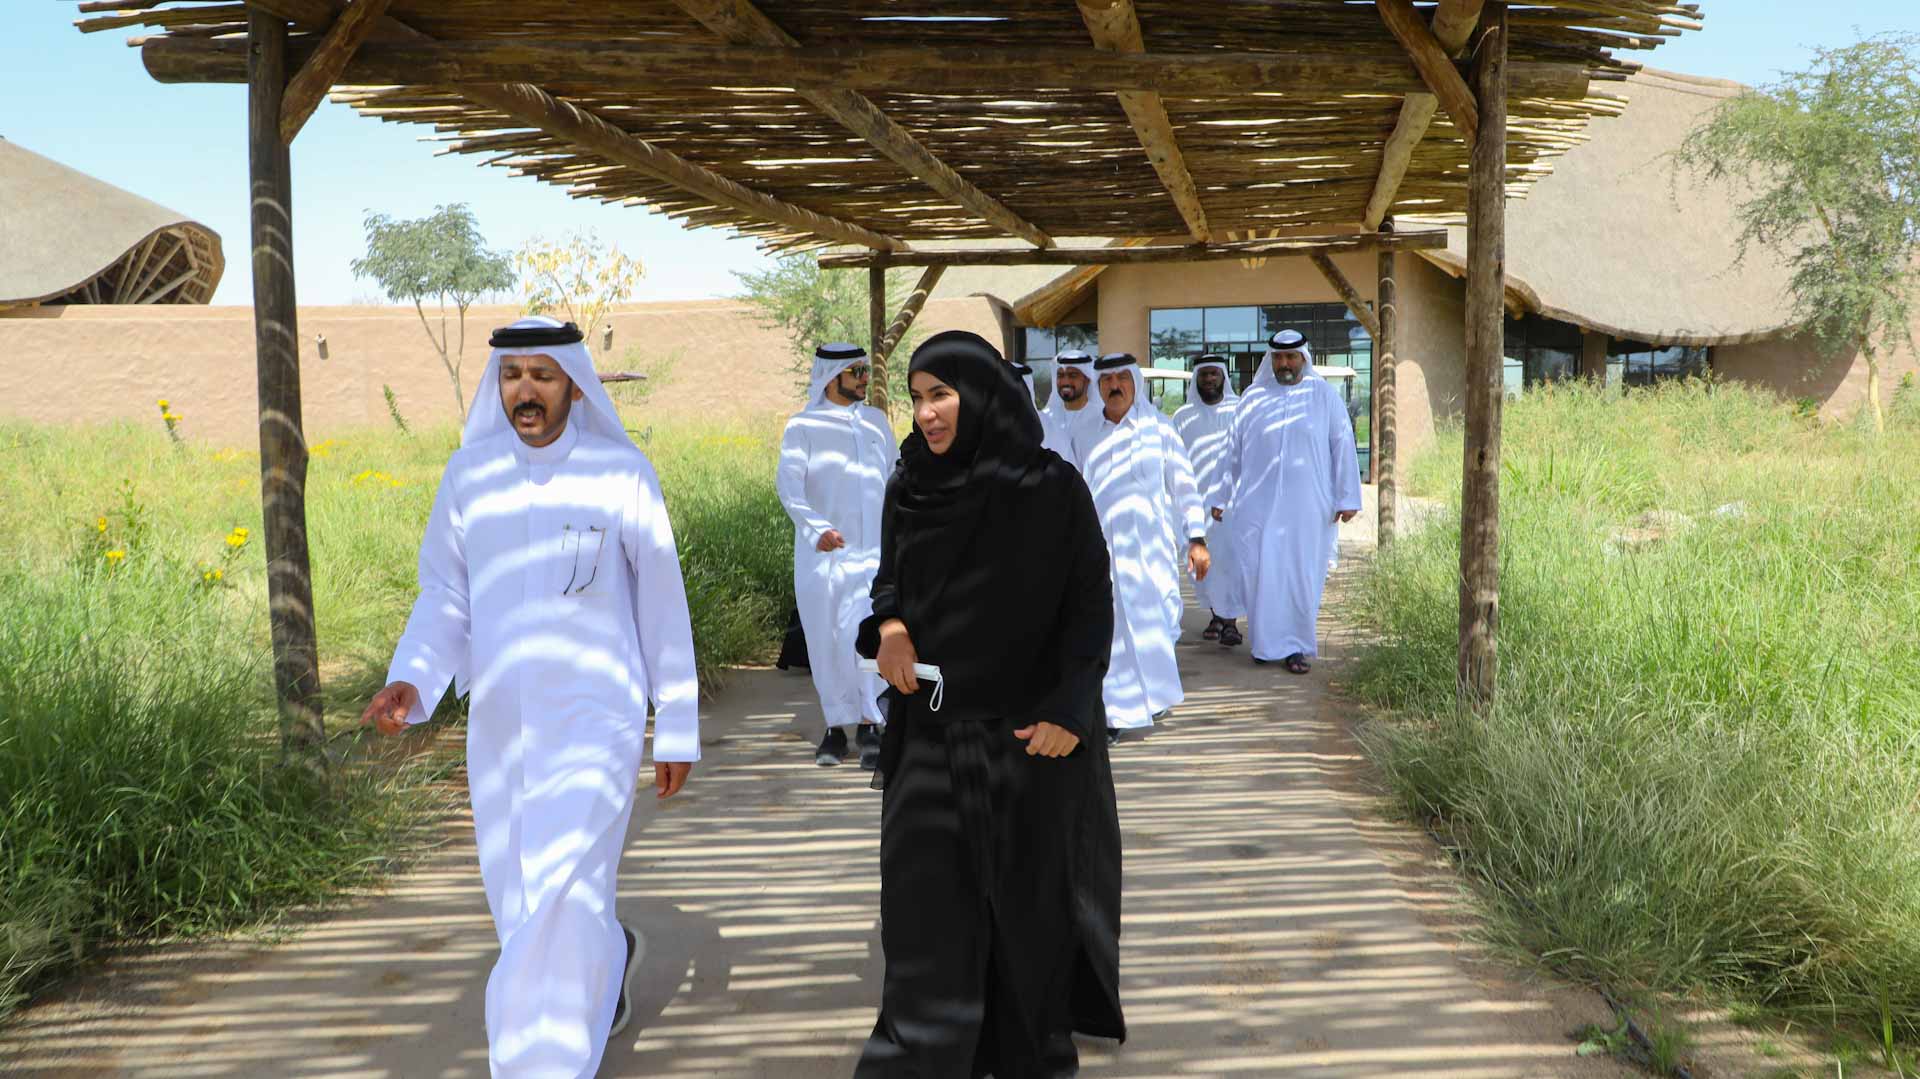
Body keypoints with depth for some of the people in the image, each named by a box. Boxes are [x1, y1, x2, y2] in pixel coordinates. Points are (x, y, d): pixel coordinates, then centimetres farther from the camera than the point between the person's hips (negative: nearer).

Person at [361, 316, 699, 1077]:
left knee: (559, 910, -13)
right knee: (521, 902, 17)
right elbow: (443, 603, 3)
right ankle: (608, 959, 49)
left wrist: (679, 729, 0)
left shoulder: (622, 473, -7)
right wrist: (407, 685, -17)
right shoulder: (469, 473, 2)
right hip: (500, 728, 5)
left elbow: (663, 609, -2)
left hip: (594, 725, -4)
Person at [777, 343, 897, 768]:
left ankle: (869, 725, -8)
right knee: (826, 641, 3)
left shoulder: (876, 421, 13)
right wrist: (816, 528, -26)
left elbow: (896, 476, 23)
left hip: (874, 549, 2)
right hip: (822, 553, -2)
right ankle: (835, 728, 15)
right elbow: (788, 484, -11)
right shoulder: (804, 426, -1)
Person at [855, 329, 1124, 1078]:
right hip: (930, 723, 4)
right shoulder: (910, 486, 5)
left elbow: (1090, 602, -8)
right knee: (924, 900, 2)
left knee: (1030, 899, 8)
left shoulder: (1052, 487, -9)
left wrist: (1067, 708, -15)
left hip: (1028, 725, -3)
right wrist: (889, 623, -8)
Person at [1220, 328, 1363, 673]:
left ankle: (1296, 646, 10)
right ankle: (1266, 642, 13)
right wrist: (1229, 499, 15)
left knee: (1302, 576, 1)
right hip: (1259, 505, 1)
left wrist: (1347, 497, -5)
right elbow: (1234, 451, 14)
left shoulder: (1325, 395, 3)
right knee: (1261, 574, -1)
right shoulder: (1253, 396, 8)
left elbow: (1343, 446, 0)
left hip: (1307, 506, -1)